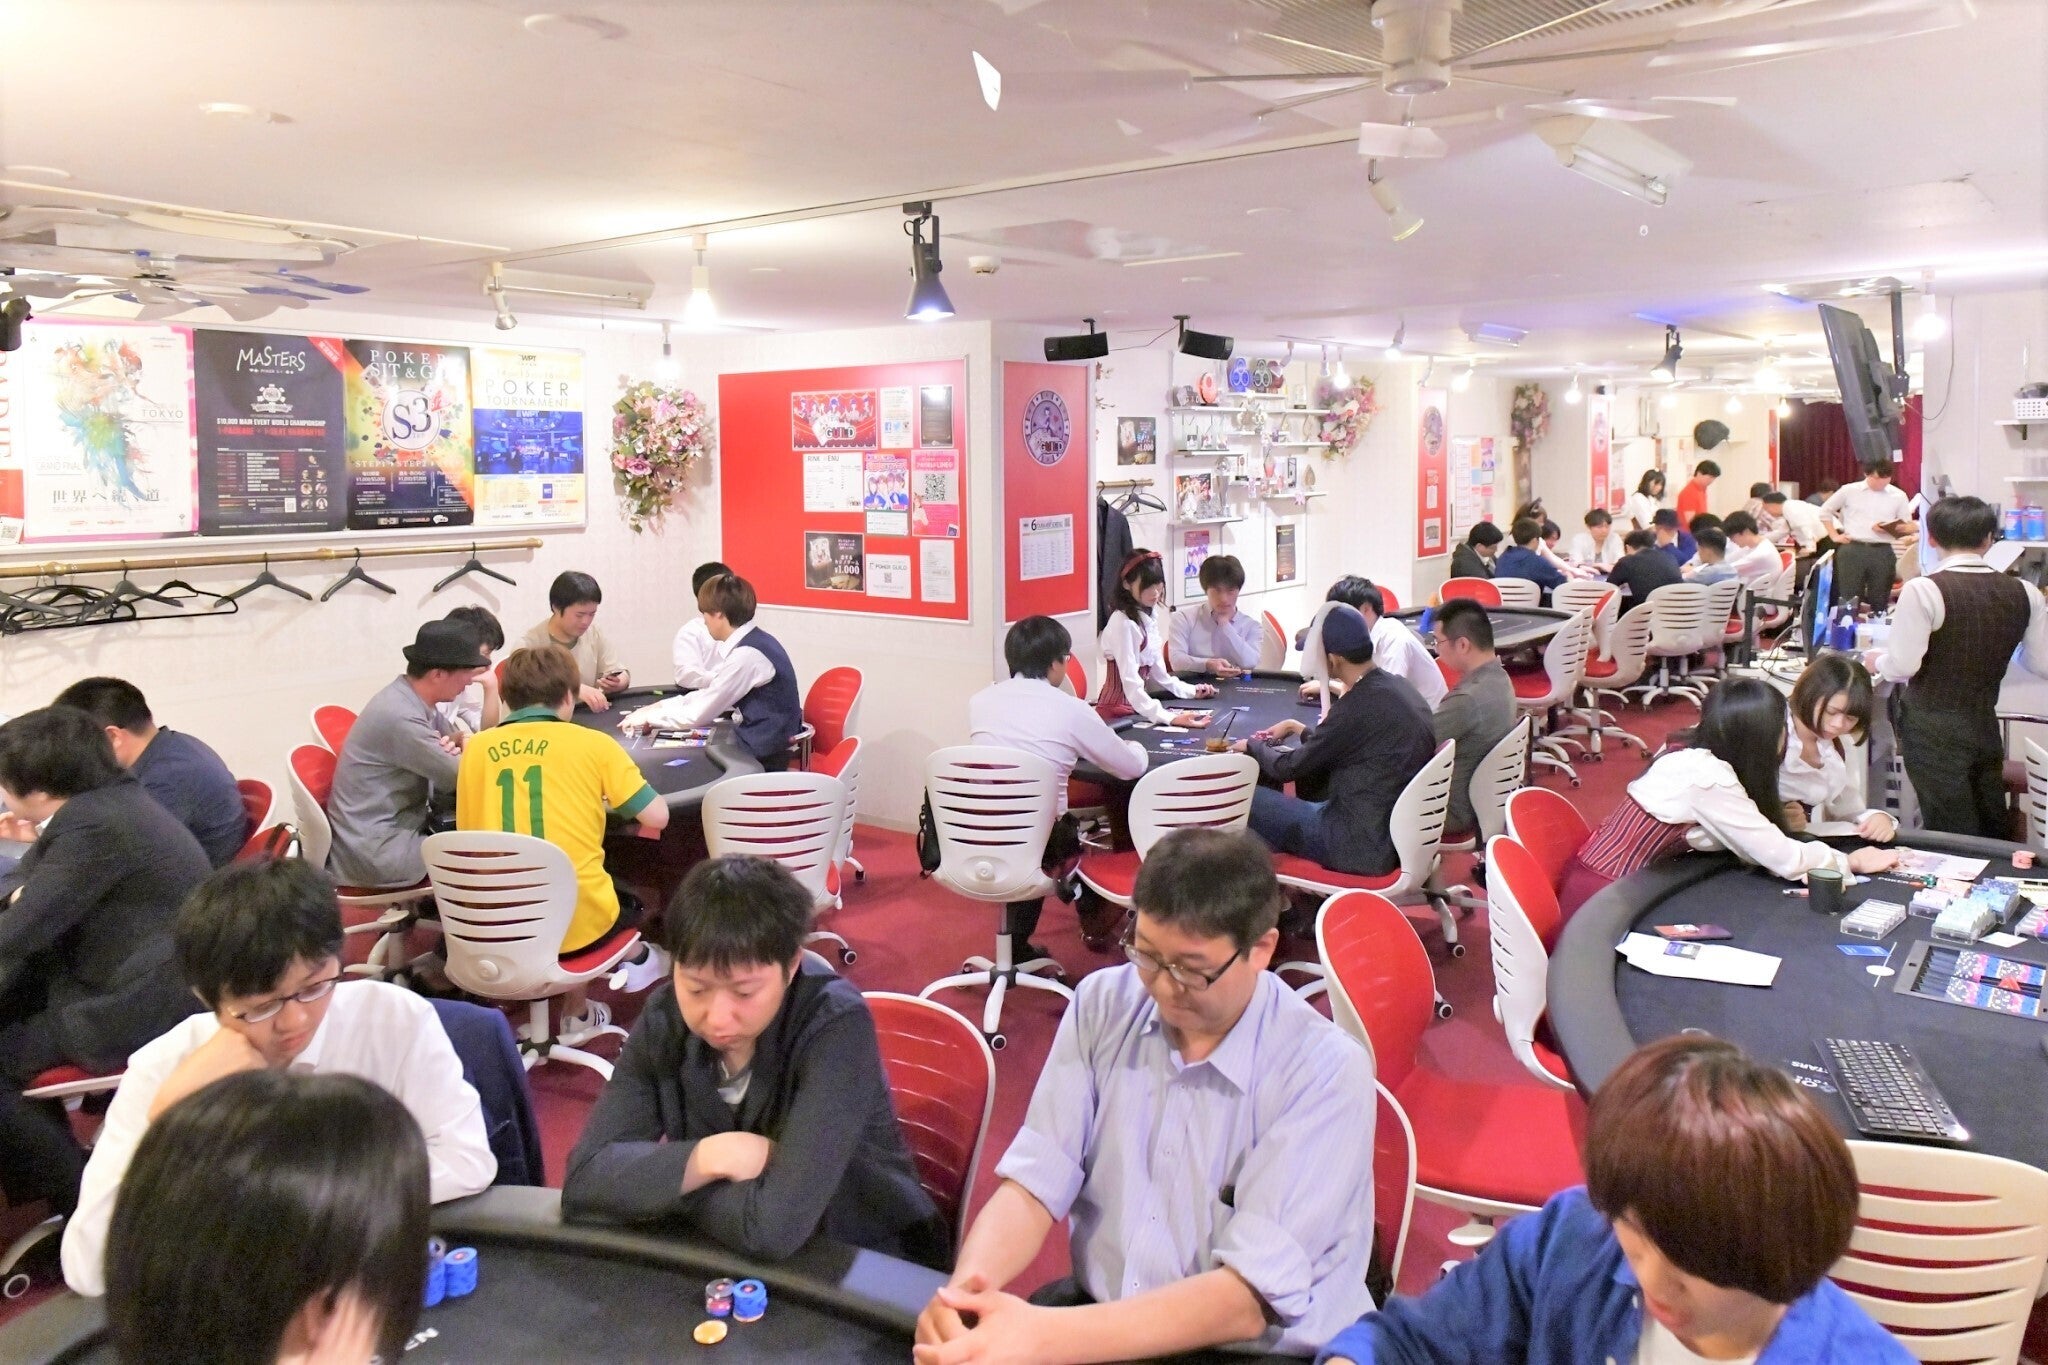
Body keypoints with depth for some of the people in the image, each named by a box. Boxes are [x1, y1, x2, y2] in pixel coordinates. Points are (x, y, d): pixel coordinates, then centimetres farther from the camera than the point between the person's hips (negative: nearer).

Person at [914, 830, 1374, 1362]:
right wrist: (964, 1287, -26)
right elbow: (1035, 1182, -5)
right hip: (1098, 1314, 4)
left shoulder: (1326, 1072, -17)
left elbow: (1247, 1300, -22)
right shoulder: (1103, 1003, -2)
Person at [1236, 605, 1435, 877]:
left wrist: (1254, 746, 10)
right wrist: (1299, 729, 27)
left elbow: (1290, 768, -9)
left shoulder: (1359, 706, -21)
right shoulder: (1398, 687, 5)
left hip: (1363, 848, -10)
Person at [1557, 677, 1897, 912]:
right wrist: (1852, 862, 0)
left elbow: (1758, 845, 6)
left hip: (1620, 883, 8)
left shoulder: (1697, 758, 4)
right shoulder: (1708, 779, -21)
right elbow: (1782, 858, -14)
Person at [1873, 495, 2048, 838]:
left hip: (1934, 731, -5)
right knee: (1992, 836, 18)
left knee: (1953, 840, 3)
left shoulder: (1923, 590, -17)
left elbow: (1901, 666, -18)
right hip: (1986, 726, 5)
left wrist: (1876, 659, 3)